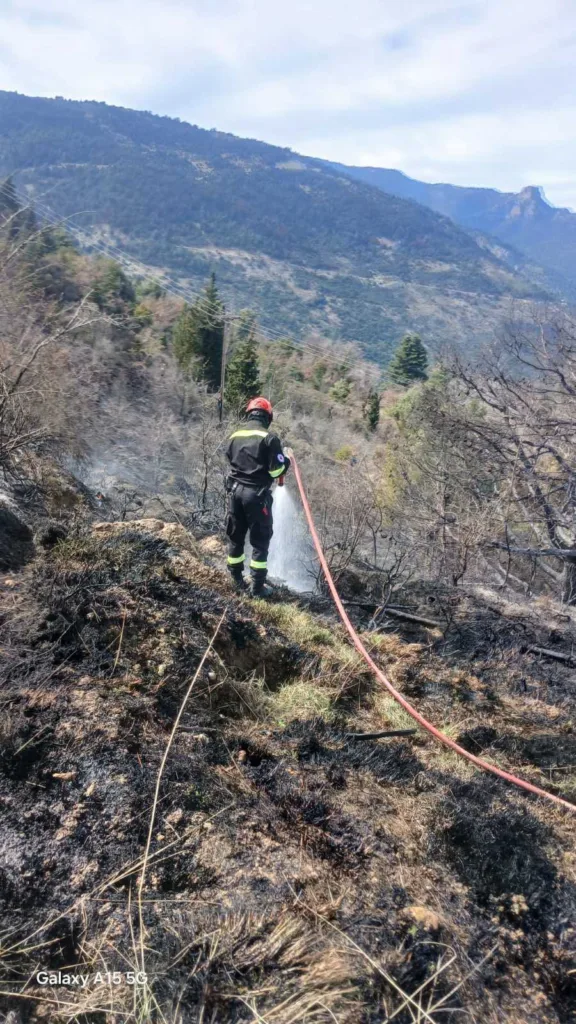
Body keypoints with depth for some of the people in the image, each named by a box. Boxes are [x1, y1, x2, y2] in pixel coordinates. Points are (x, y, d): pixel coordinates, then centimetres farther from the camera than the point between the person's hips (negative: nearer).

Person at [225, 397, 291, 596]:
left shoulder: (235, 436, 7)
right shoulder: (269, 438, -10)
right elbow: (276, 471, -12)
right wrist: (287, 459, 8)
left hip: (235, 491, 5)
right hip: (257, 494, -5)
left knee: (235, 537, 16)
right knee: (260, 541, 4)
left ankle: (237, 580, 25)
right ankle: (257, 587, 6)